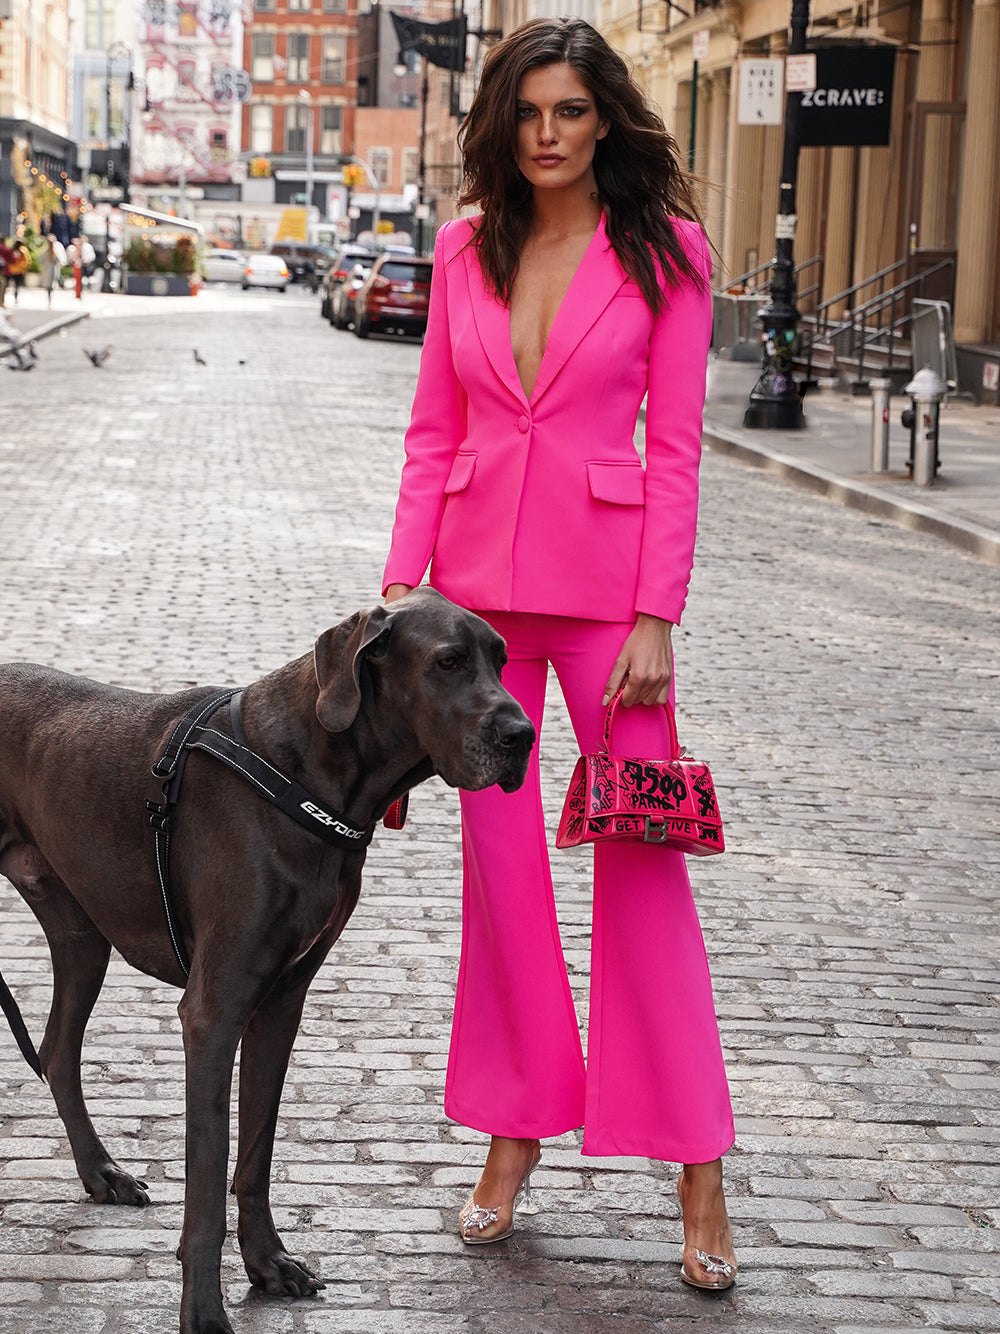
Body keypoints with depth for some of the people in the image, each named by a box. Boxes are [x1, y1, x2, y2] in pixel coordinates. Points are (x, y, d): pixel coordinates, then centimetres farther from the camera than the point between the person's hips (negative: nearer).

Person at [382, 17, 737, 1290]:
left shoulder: (664, 249, -3)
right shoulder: (465, 246, 7)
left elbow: (675, 446, -6)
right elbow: (434, 429, 9)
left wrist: (655, 620, -11)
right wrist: (403, 582, 1)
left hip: (602, 576, -3)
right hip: (479, 577, 4)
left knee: (641, 861, -2)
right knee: (498, 855, 9)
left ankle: (695, 1163, 7)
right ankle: (515, 1131, 22)